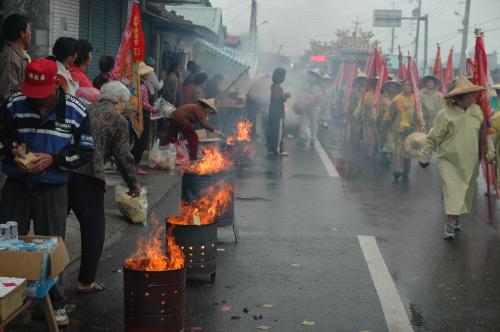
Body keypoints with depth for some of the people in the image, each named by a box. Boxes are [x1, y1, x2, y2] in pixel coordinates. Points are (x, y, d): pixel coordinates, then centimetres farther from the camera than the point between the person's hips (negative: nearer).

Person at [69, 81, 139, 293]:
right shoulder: (118, 120, 6)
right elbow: (122, 156, 2)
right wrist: (133, 184, 13)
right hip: (89, 177, -5)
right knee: (94, 230, 9)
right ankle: (86, 282, 13)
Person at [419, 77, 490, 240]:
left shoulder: (476, 111, 3)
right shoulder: (445, 115, -13)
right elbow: (433, 138, -6)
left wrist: (489, 149, 10)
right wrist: (424, 157, -2)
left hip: (470, 161, 5)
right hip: (449, 159, -5)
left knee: (465, 192, 12)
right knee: (452, 190, -14)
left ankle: (456, 218, 31)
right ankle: (449, 225, -13)